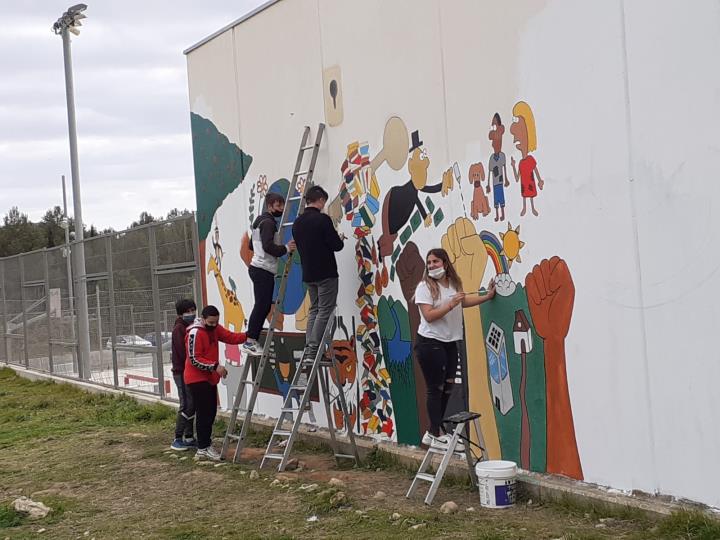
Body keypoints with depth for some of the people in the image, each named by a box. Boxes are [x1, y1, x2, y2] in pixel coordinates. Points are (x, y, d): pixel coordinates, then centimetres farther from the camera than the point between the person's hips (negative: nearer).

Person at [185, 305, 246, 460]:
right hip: (197, 379, -9)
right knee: (204, 413, -8)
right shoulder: (195, 333, -20)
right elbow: (194, 360, -22)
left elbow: (230, 337, 1)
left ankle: (206, 444, 21)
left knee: (211, 412, 12)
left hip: (209, 378, 9)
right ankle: (203, 448, -4)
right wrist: (215, 366, -28)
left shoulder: (214, 328, 6)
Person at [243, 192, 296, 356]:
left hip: (259, 269, 10)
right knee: (262, 306, -11)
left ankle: (252, 341, 9)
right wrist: (286, 249, -14)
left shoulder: (260, 221, 20)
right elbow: (268, 246, -25)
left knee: (264, 306, 9)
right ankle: (249, 342, -13)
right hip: (263, 270, -10)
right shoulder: (268, 223, -12)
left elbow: (252, 245, 28)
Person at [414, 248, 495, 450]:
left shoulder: (454, 284, 10)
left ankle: (434, 433, 19)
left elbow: (463, 301, 29)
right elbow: (429, 315, -18)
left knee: (447, 388, 9)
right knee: (436, 388, -3)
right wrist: (451, 304, -23)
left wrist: (487, 296, 22)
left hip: (450, 343, 7)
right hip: (430, 343, -7)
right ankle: (436, 436, 3)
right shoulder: (425, 287, -10)